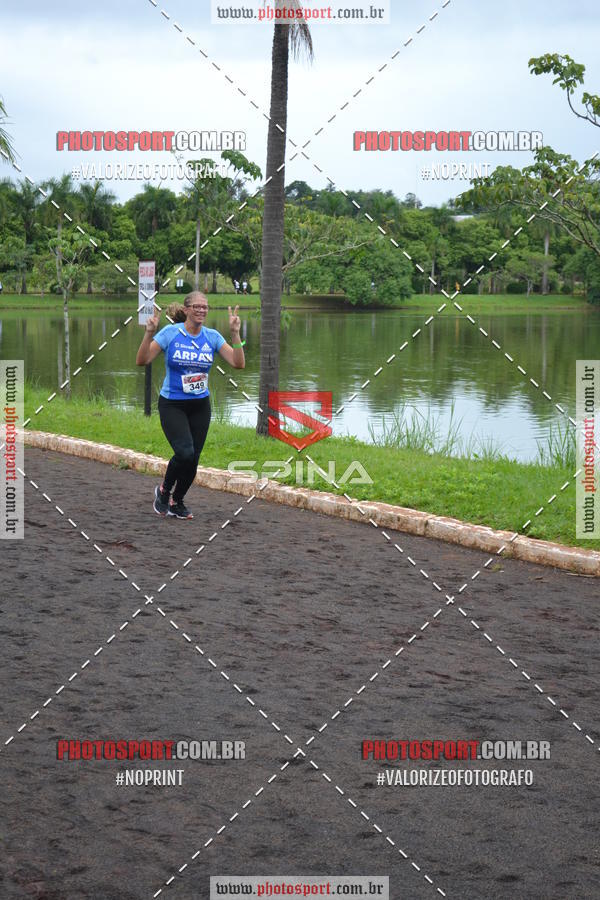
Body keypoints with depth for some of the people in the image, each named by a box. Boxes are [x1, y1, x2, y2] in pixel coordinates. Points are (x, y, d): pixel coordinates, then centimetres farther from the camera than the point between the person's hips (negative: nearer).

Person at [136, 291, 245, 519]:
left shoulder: (212, 336, 1)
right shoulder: (170, 333, -8)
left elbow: (238, 363, -7)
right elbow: (142, 360, -12)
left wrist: (235, 333, -15)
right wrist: (149, 333, -25)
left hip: (200, 406, 4)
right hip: (172, 404, -4)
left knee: (193, 459, 2)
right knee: (185, 452, -22)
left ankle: (177, 502, 27)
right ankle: (164, 490, 7)